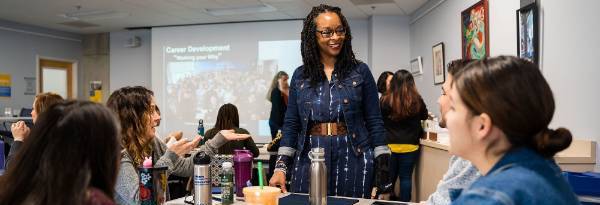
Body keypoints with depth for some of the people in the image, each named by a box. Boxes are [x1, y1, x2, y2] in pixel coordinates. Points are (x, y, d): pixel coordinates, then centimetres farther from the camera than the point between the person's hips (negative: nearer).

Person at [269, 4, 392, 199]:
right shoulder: (300, 75, 7)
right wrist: (281, 167, -2)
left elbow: (375, 123, 1)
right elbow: (291, 124, 7)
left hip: (353, 160, -1)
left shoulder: (360, 71, 2)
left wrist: (383, 166, -5)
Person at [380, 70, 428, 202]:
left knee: (389, 177, 15)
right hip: (410, 146, 0)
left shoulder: (385, 100, -11)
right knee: (406, 177, 8)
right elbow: (424, 116, 11)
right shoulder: (417, 101, -9)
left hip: (389, 145, 1)